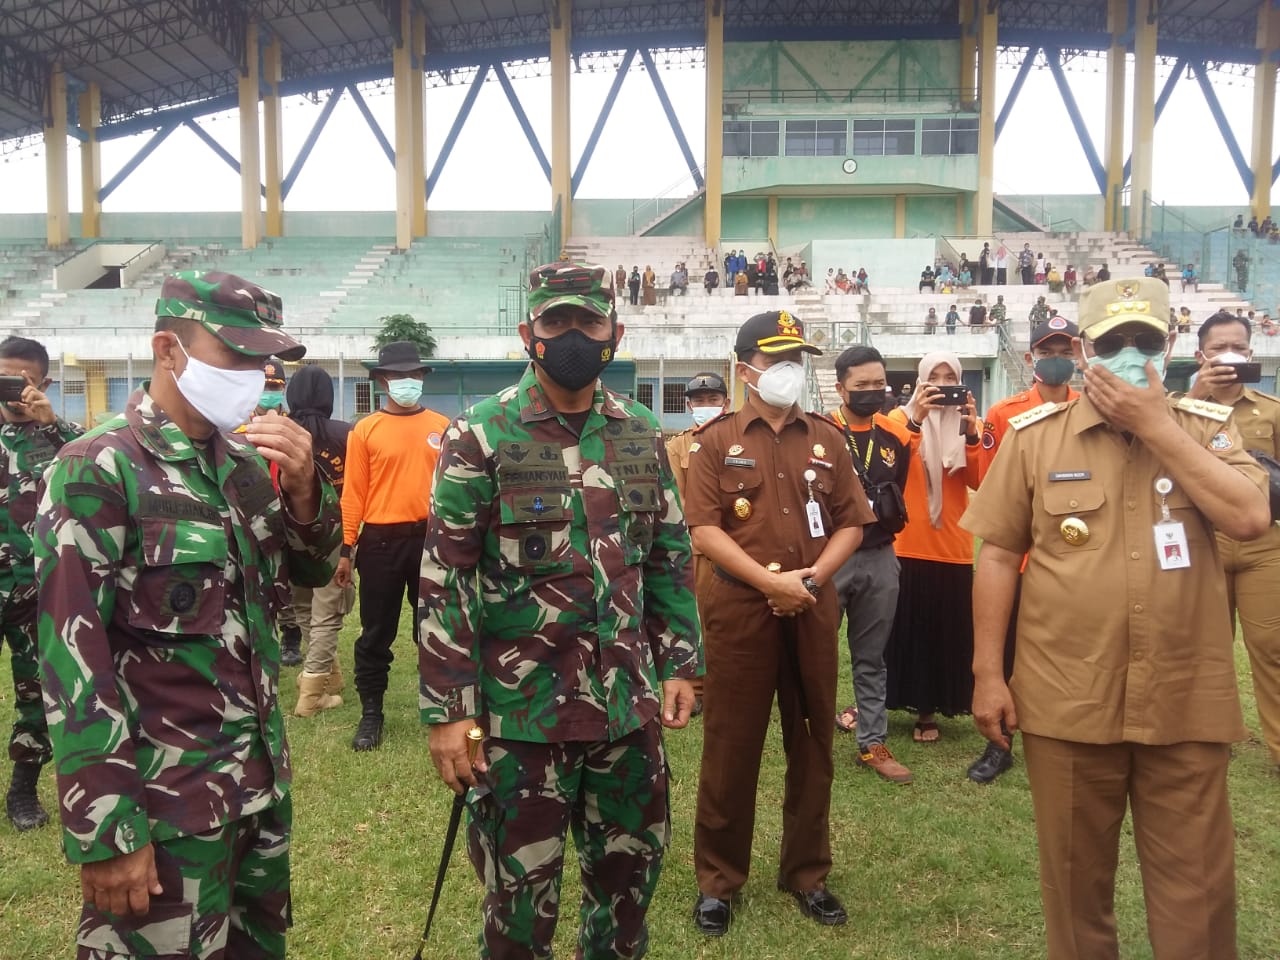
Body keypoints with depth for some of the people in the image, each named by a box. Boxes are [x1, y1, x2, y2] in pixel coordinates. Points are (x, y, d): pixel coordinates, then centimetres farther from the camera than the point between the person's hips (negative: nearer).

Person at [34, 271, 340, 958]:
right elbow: (73, 657, -17)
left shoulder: (245, 461, 5)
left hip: (262, 777, 7)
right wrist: (105, 830, -18)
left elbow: (311, 572, 11)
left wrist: (303, 489, -9)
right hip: (165, 799, -7)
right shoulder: (97, 470, -14)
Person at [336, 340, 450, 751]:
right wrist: (346, 550, -4)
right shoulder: (365, 430, 0)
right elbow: (354, 493, -2)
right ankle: (371, 713, 21)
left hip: (431, 538, 1)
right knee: (376, 633, 8)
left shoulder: (442, 427, 5)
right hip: (381, 541, -1)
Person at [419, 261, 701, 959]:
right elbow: (443, 581, -10)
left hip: (629, 701, 5)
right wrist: (447, 710, -12)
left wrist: (678, 664, 8)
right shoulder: (481, 437, -9)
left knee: (632, 867, 20)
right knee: (522, 890, 11)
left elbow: (669, 557, 11)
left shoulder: (643, 435, 5)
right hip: (521, 708, -4)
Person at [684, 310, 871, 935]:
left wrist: (812, 576, -9)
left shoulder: (826, 439, 8)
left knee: (812, 744, 12)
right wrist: (770, 581, -16)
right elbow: (704, 529, -8)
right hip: (740, 606, -3)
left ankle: (807, 873, 29)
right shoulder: (718, 440, -1)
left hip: (813, 608, 3)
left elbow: (851, 523, 7)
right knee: (730, 745, 5)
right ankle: (717, 879, 20)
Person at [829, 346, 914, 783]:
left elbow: (902, 494, 19)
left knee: (871, 658, 13)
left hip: (880, 559, 4)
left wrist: (887, 526, 3)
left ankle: (873, 744, 22)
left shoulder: (896, 436, 7)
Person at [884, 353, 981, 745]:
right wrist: (916, 419, -28)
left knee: (946, 631, 7)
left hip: (952, 547, 2)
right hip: (907, 545, -2)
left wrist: (970, 433, -18)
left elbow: (978, 481, -6)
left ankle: (930, 709, 18)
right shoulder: (902, 417, 1)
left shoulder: (965, 422, 7)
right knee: (906, 628, 3)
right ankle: (906, 698, 18)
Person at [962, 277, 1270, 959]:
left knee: (1197, 888, 13)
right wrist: (987, 673, -4)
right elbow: (998, 554, -1)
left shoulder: (1206, 429, 4)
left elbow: (1251, 518, -13)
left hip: (1186, 703, 1)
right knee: (1075, 878, 16)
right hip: (1066, 701, 0)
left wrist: (1156, 425, -14)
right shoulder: (1035, 437, 0)